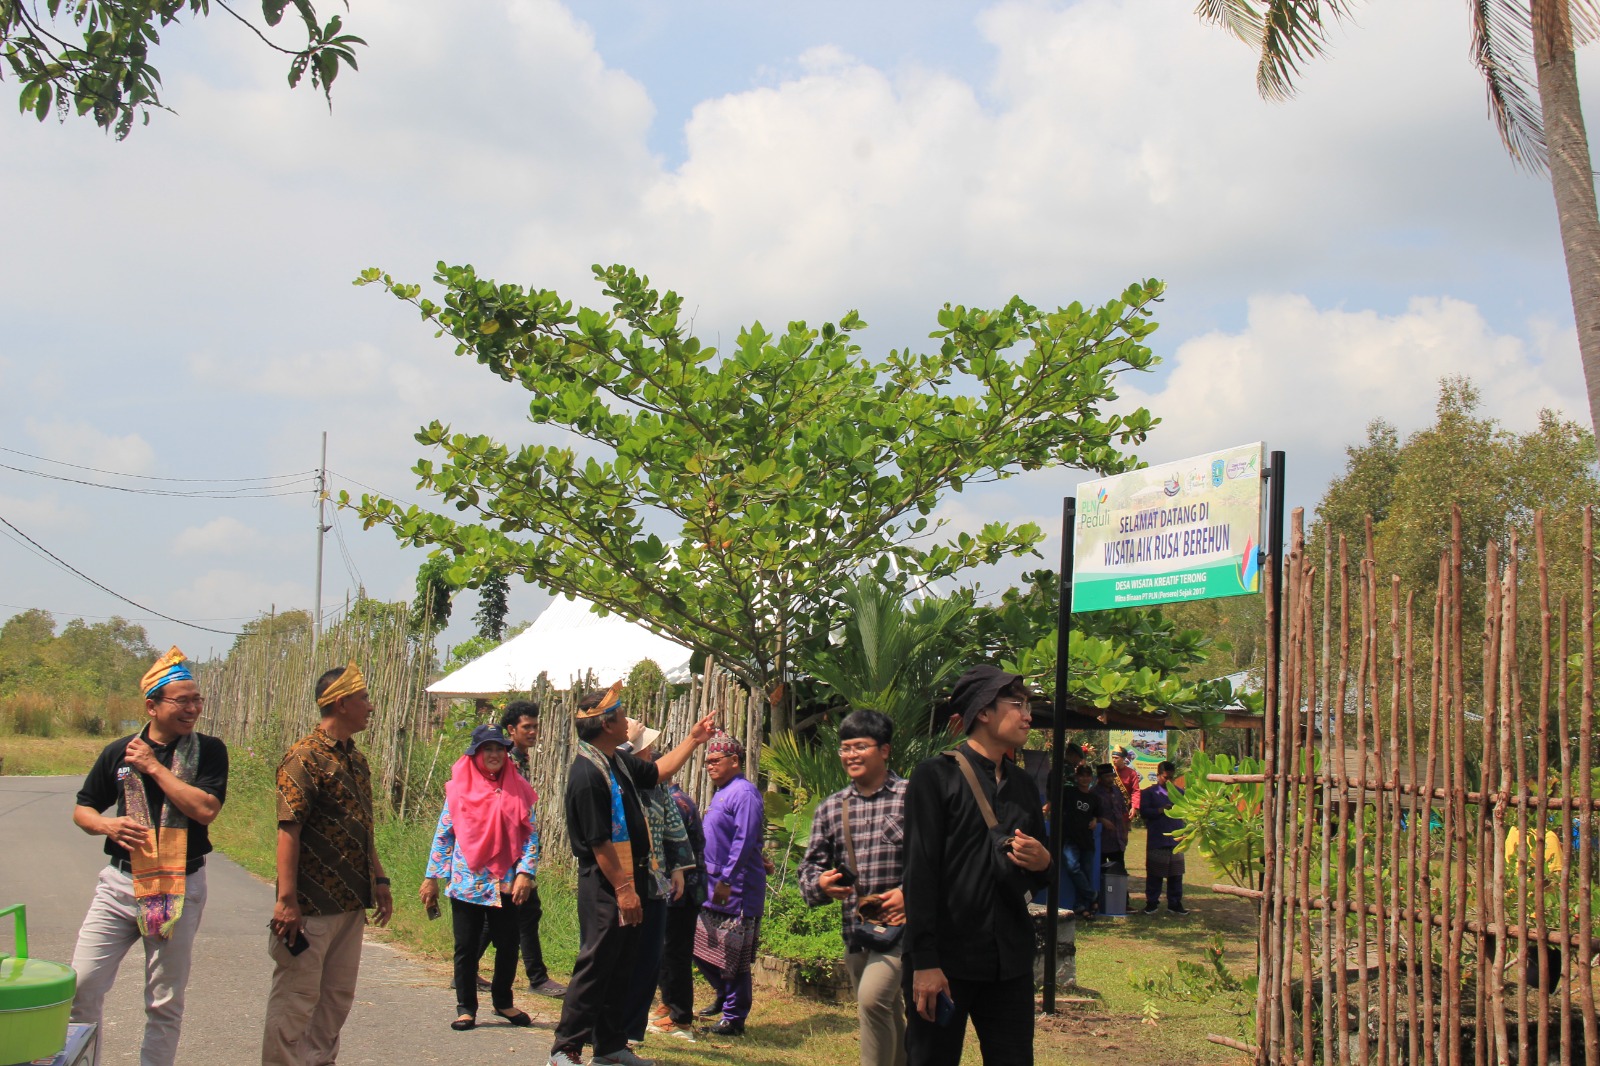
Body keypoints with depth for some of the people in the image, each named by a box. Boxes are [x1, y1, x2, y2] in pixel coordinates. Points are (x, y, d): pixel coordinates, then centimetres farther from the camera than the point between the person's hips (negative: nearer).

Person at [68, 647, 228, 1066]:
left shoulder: (209, 751, -2)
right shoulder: (118, 752, 4)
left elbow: (205, 809, -16)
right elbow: (82, 810, 13)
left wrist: (154, 767, -13)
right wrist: (107, 825, -10)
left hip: (180, 888, -2)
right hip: (119, 884, 2)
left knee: (165, 1001, 6)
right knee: (82, 984, -2)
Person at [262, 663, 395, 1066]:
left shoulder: (356, 760, 13)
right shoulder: (305, 757, -14)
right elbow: (288, 831, -18)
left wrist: (379, 880, 17)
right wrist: (287, 899, -21)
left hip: (351, 902, 8)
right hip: (311, 905, -8)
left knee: (338, 994, 14)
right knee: (297, 994, 0)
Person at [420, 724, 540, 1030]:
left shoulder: (517, 790, 3)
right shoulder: (459, 789, 1)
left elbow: (531, 835, 2)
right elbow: (443, 835, 5)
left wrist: (525, 872, -9)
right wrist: (431, 877, 3)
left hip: (505, 885, 1)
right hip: (465, 884, -1)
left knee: (508, 945, 6)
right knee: (466, 947, 6)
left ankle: (503, 1001, 25)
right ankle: (466, 1007, 18)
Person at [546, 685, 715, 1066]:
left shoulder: (618, 761, 10)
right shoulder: (587, 774, -20)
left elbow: (657, 771, 31)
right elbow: (598, 842, -22)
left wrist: (693, 740, 29)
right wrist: (623, 889, -20)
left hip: (627, 878, 10)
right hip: (605, 883, -10)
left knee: (622, 967, 14)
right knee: (596, 965, -6)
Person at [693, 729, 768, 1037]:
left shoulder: (744, 793, -14)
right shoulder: (721, 793, 17)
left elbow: (744, 841, -22)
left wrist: (726, 879, -25)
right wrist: (711, 881, 19)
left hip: (737, 892, -10)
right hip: (713, 887, 10)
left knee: (733, 958, -3)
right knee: (702, 949, 15)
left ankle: (734, 1018, 4)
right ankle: (724, 997, 33)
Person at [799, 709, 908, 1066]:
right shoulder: (831, 808, 10)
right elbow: (809, 869, 11)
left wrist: (910, 893, -19)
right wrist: (820, 884, -11)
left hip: (899, 922, -5)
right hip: (855, 928, 5)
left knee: (872, 997, -25)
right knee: (888, 1020, 15)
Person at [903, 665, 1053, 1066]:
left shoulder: (1023, 785, 16)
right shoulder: (935, 775, -4)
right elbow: (920, 871, -10)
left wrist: (1043, 863, -2)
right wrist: (924, 962, -17)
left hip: (1010, 964, 6)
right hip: (946, 958, -6)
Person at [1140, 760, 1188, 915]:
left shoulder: (1179, 792, 17)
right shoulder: (1149, 792, 4)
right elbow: (1144, 811, -8)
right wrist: (1162, 810, -15)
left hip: (1176, 839, 3)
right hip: (1156, 840, -3)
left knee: (1176, 873, 4)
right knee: (1154, 873, 1)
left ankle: (1175, 904, 10)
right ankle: (1151, 903, 9)